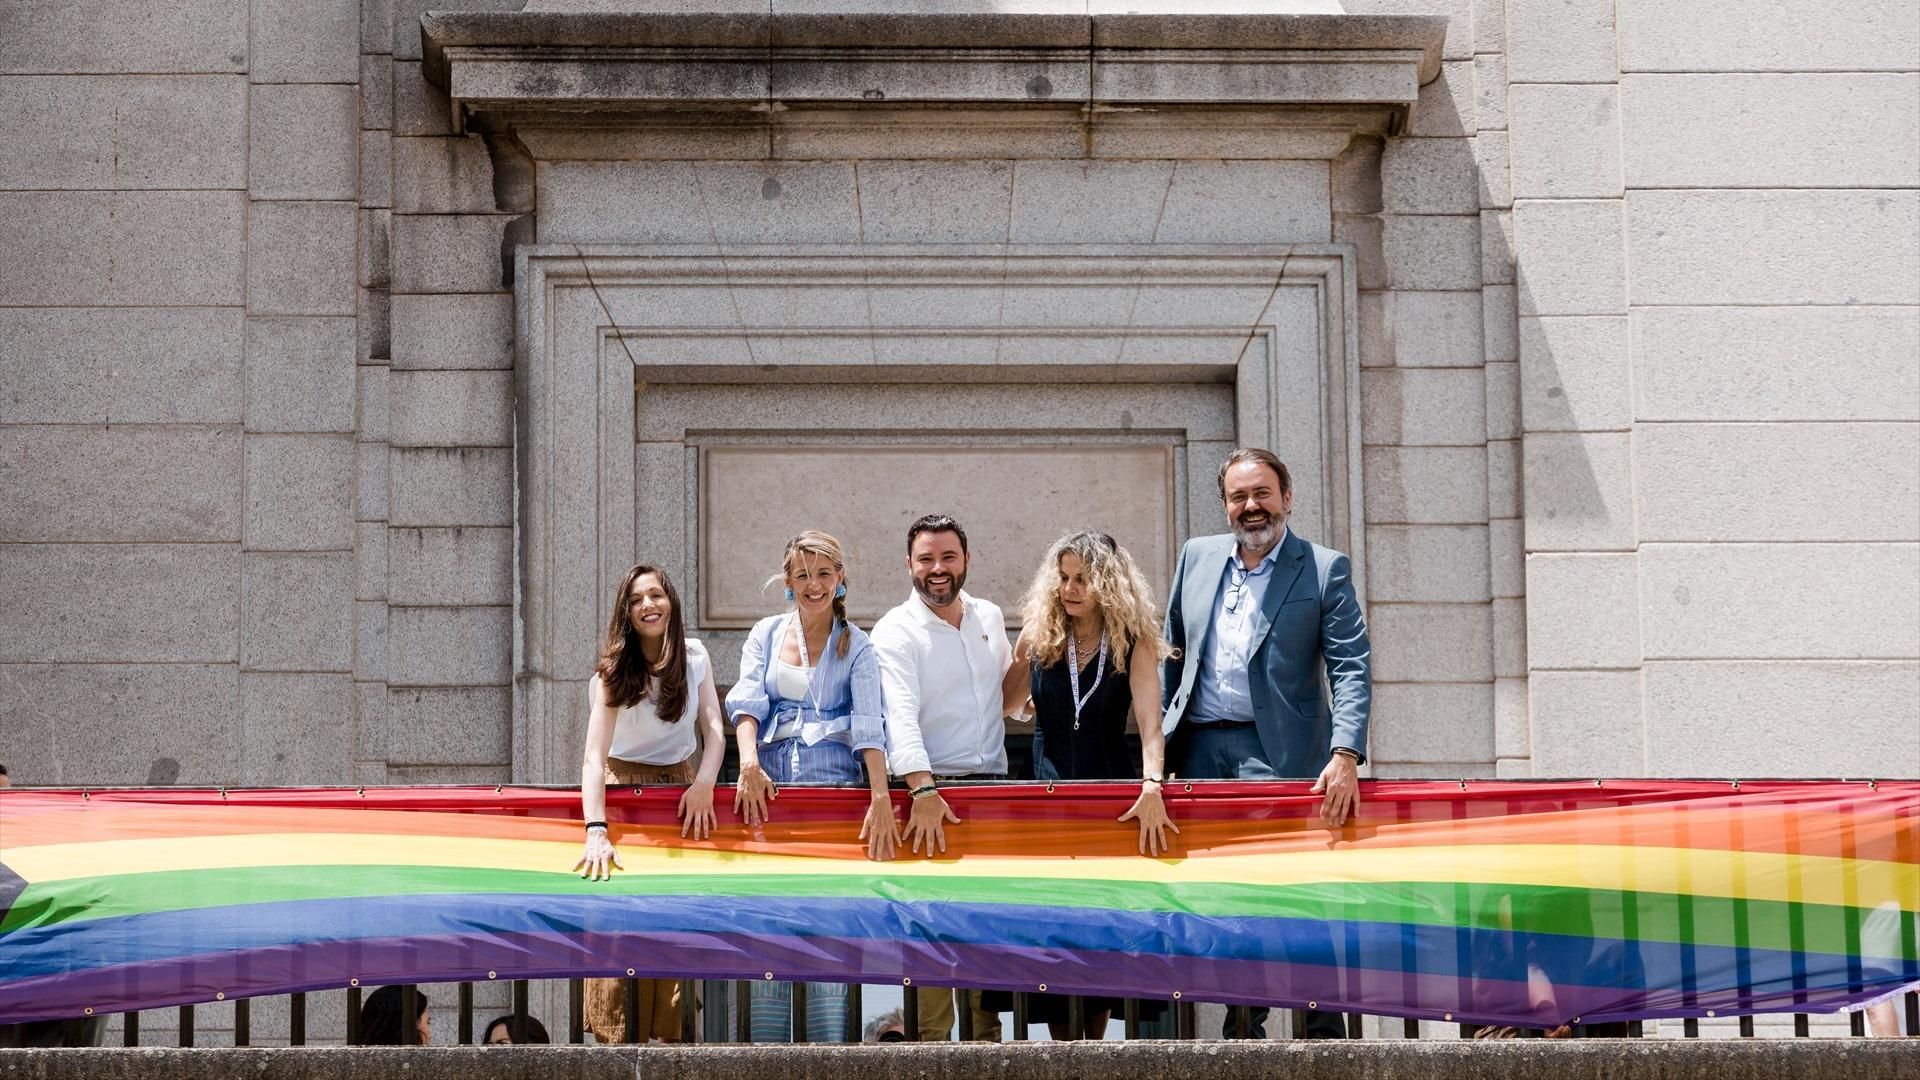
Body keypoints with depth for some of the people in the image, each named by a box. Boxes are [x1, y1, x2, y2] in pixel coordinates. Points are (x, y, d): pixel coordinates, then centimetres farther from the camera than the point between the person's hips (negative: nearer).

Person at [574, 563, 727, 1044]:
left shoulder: (695, 658, -4)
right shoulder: (613, 673, -16)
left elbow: (714, 732, -5)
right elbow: (594, 756, -27)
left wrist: (704, 784, -26)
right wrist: (596, 832, -41)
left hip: (682, 788, 3)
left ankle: (668, 1033, -1)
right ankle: (616, 1036, -7)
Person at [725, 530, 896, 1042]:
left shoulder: (856, 645, 6)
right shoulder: (766, 635, 12)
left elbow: (869, 723, -7)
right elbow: (747, 701, -2)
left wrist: (882, 798, -20)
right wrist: (749, 764, -20)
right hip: (770, 789, 2)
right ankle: (766, 1051, 1)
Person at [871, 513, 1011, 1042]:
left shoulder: (990, 617, 11)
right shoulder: (896, 632, -7)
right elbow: (901, 715, -20)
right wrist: (924, 792, -30)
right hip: (926, 789, -5)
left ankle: (986, 1035, 10)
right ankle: (929, 1040, -7)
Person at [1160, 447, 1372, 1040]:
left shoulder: (1325, 570, 0)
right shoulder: (1197, 557, 14)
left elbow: (1352, 669, -7)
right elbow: (1173, 654, 21)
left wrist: (1346, 755, -20)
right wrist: (1158, 740, 14)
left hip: (1278, 753, -4)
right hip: (1197, 749, 5)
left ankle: (1324, 1028, -3)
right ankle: (1237, 1026, 11)